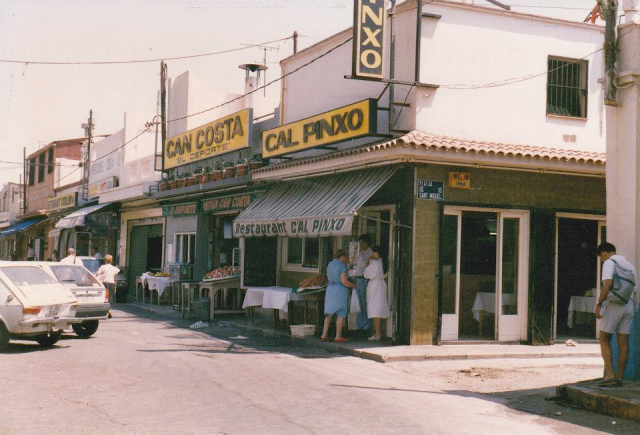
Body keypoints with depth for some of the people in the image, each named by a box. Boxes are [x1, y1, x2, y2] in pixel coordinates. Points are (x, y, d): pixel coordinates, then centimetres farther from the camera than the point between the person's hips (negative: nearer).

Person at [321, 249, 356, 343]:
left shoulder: (330, 264, 12)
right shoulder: (341, 266, -12)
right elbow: (344, 281, -17)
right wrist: (353, 285, 0)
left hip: (330, 289, 7)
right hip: (340, 290, -7)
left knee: (329, 313, 14)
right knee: (341, 314, 1)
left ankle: (324, 335, 12)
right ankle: (338, 336, 1)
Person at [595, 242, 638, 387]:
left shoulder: (609, 263, -4)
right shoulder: (630, 266, 18)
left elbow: (608, 283, -18)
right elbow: (634, 289, 15)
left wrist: (599, 303, -14)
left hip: (613, 305, -6)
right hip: (629, 305, 6)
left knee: (604, 340, 3)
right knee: (623, 343, 5)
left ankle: (610, 374, -8)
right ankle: (619, 378, 8)